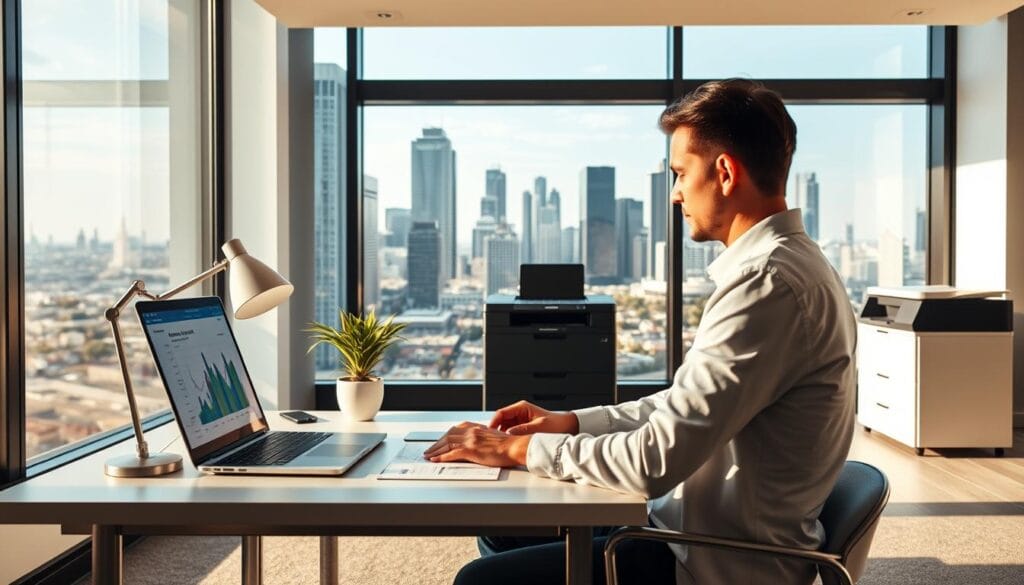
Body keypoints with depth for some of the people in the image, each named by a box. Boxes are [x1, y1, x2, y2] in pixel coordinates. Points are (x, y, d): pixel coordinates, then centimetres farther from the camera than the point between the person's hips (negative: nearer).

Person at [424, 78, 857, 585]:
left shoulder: (768, 282, -24)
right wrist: (571, 422, 7)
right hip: (716, 529, 10)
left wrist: (520, 448, -13)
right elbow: (687, 405, 15)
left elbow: (658, 461, -26)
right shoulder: (783, 264, 10)